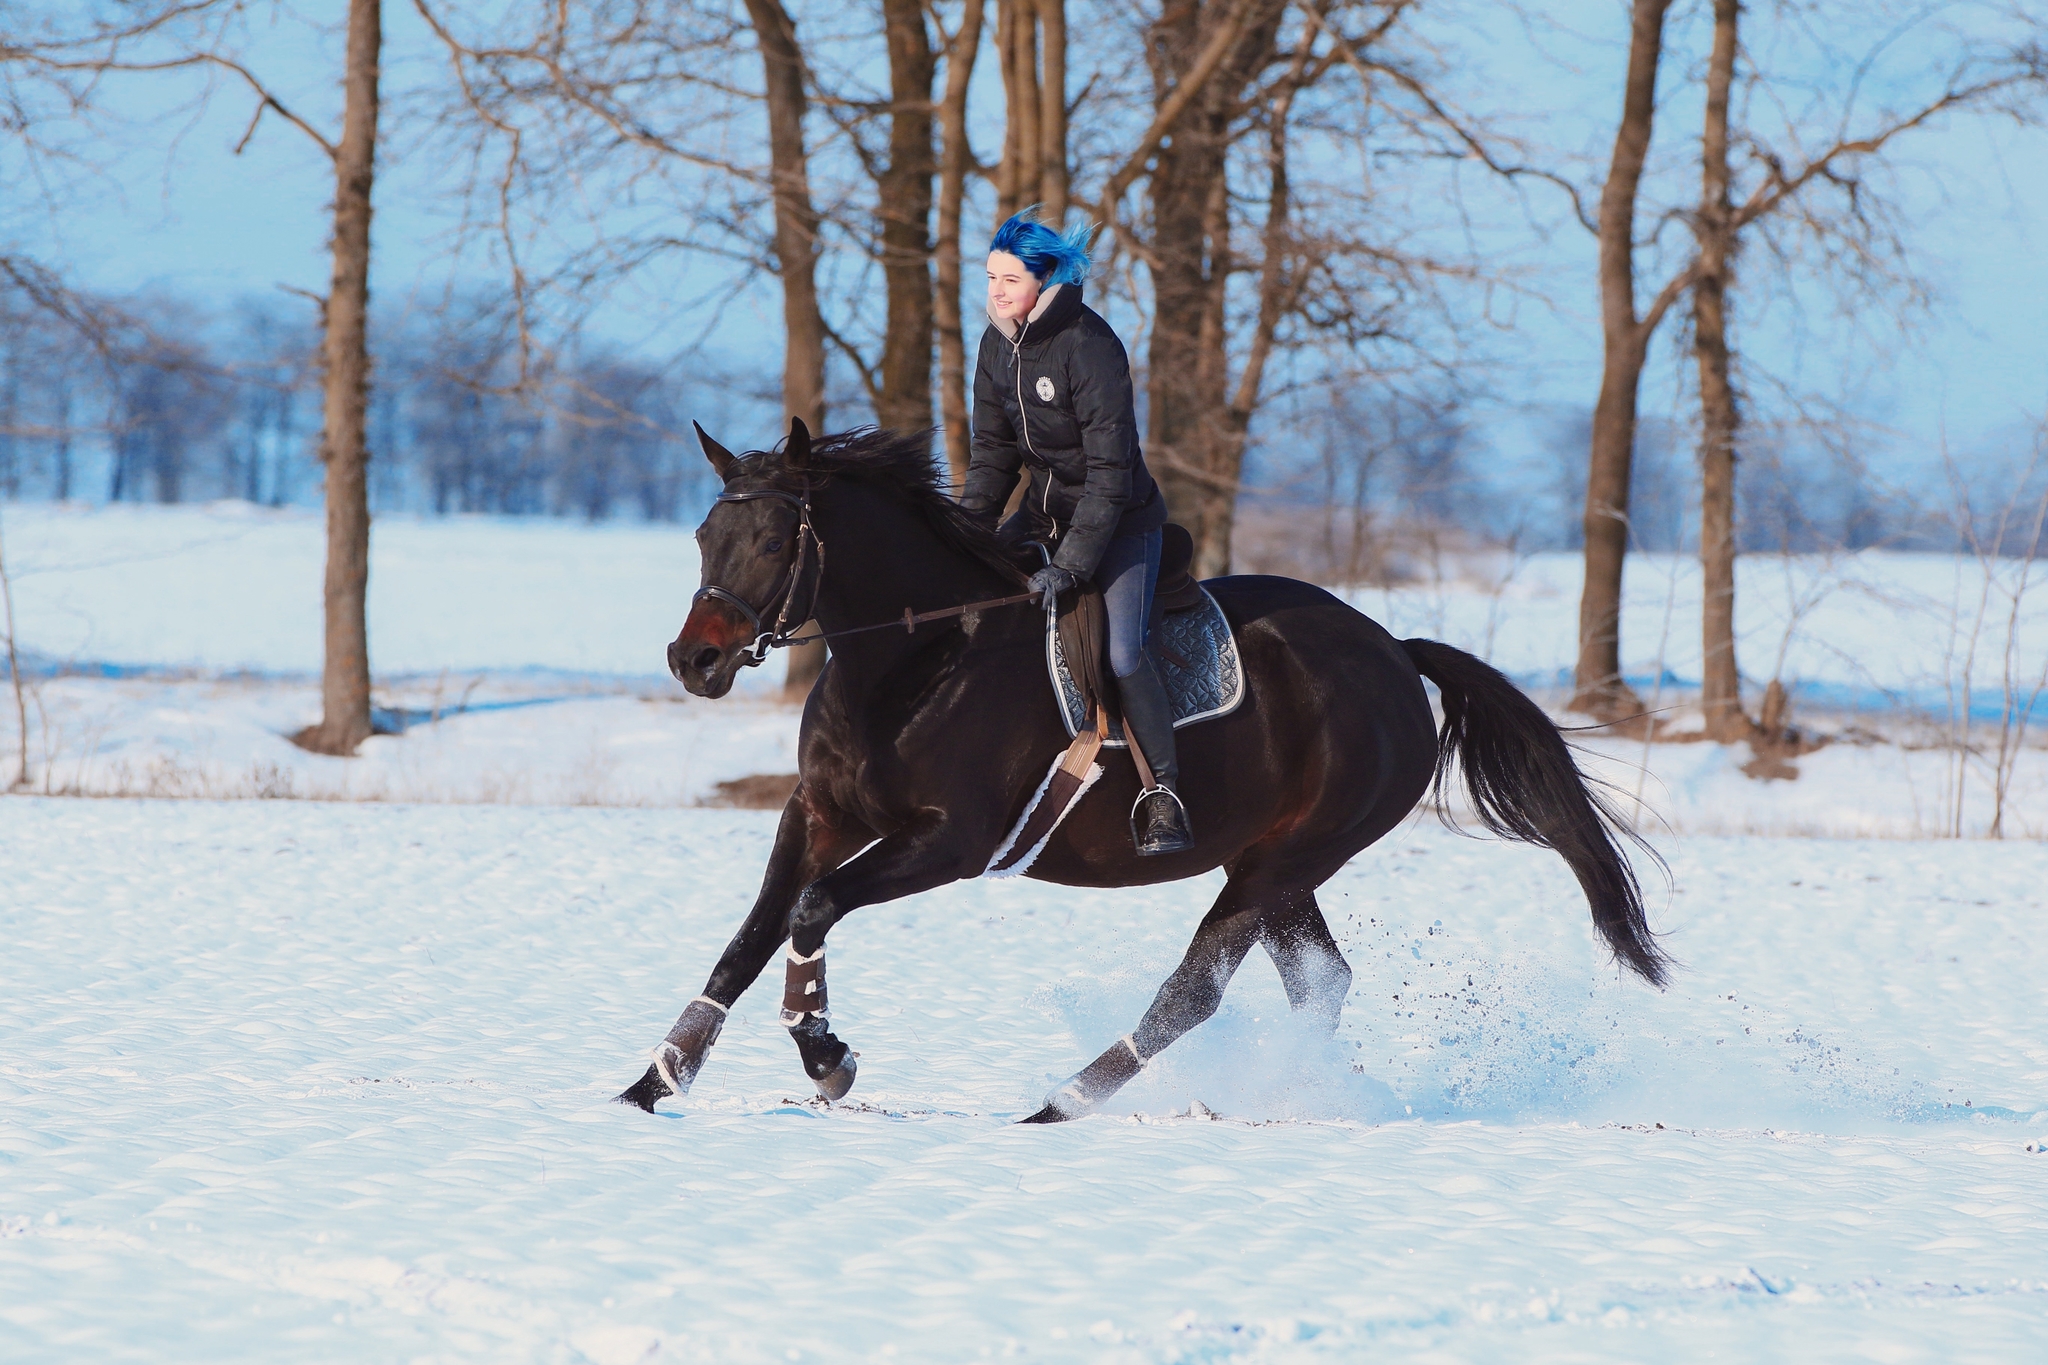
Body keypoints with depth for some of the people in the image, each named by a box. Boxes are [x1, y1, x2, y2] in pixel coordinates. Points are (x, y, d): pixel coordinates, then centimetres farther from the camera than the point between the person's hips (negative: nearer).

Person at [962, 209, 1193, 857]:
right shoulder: (997, 345, -2)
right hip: (1048, 512, 7)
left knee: (1122, 653, -21)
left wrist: (1073, 563, -28)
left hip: (1121, 519, -7)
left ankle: (1164, 791, -11)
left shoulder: (1089, 344, -25)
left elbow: (1110, 468, -25)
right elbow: (993, 451, 5)